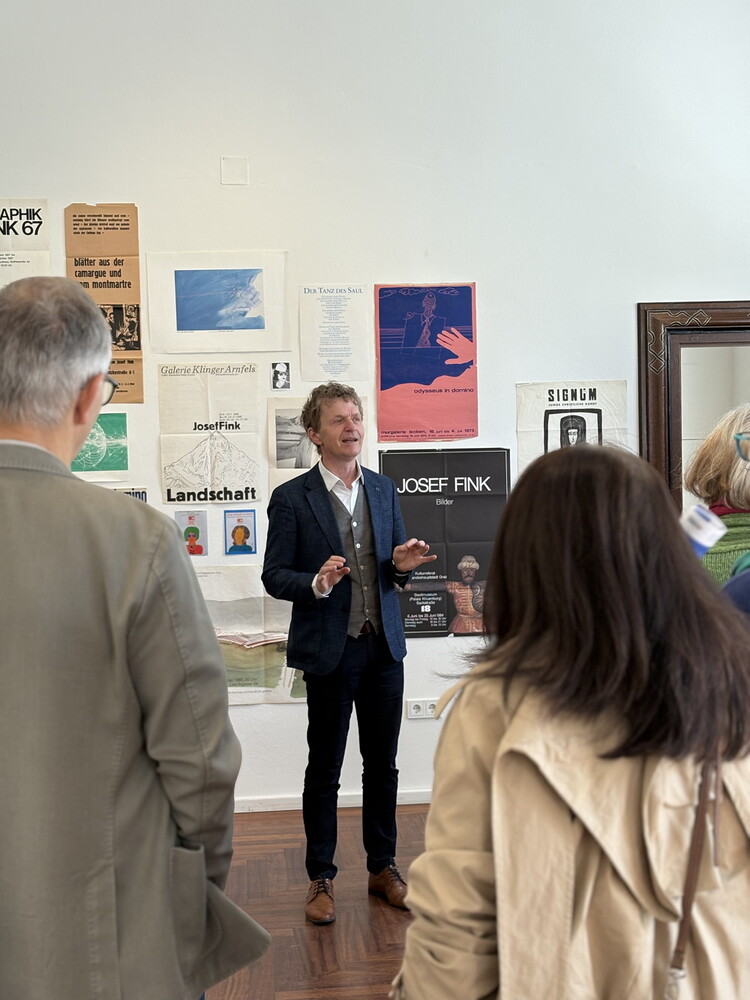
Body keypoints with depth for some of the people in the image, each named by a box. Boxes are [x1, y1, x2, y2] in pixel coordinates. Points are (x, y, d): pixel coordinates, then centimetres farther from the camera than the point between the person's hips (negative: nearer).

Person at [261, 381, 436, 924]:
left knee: (382, 764, 14)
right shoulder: (291, 498, -6)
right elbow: (274, 576, -6)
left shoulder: (384, 489, 8)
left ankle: (383, 867, 30)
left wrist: (403, 564, -8)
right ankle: (321, 879, 23)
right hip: (329, 651, -4)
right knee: (324, 771, 8)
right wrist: (316, 583, -24)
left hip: (384, 646, 4)